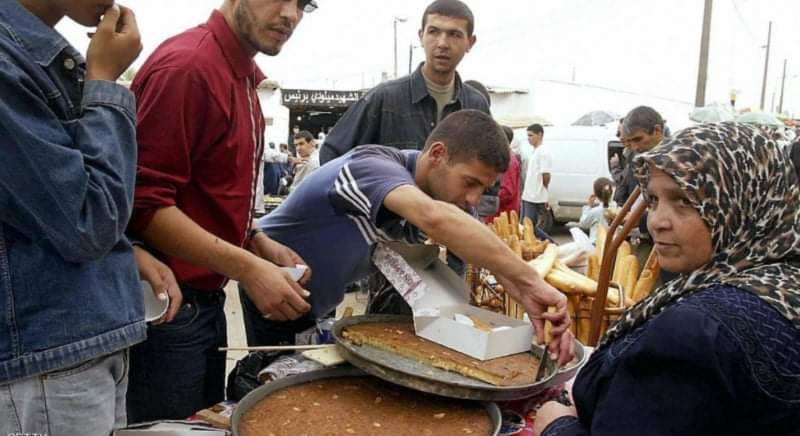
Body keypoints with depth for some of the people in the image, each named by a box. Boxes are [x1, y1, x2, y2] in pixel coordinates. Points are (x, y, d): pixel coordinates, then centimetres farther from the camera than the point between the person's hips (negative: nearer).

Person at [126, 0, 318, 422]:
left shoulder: (243, 74, 10)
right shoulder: (186, 64, -18)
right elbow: (144, 202, -23)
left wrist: (259, 244, 3)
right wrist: (247, 268, -24)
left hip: (206, 299, 9)